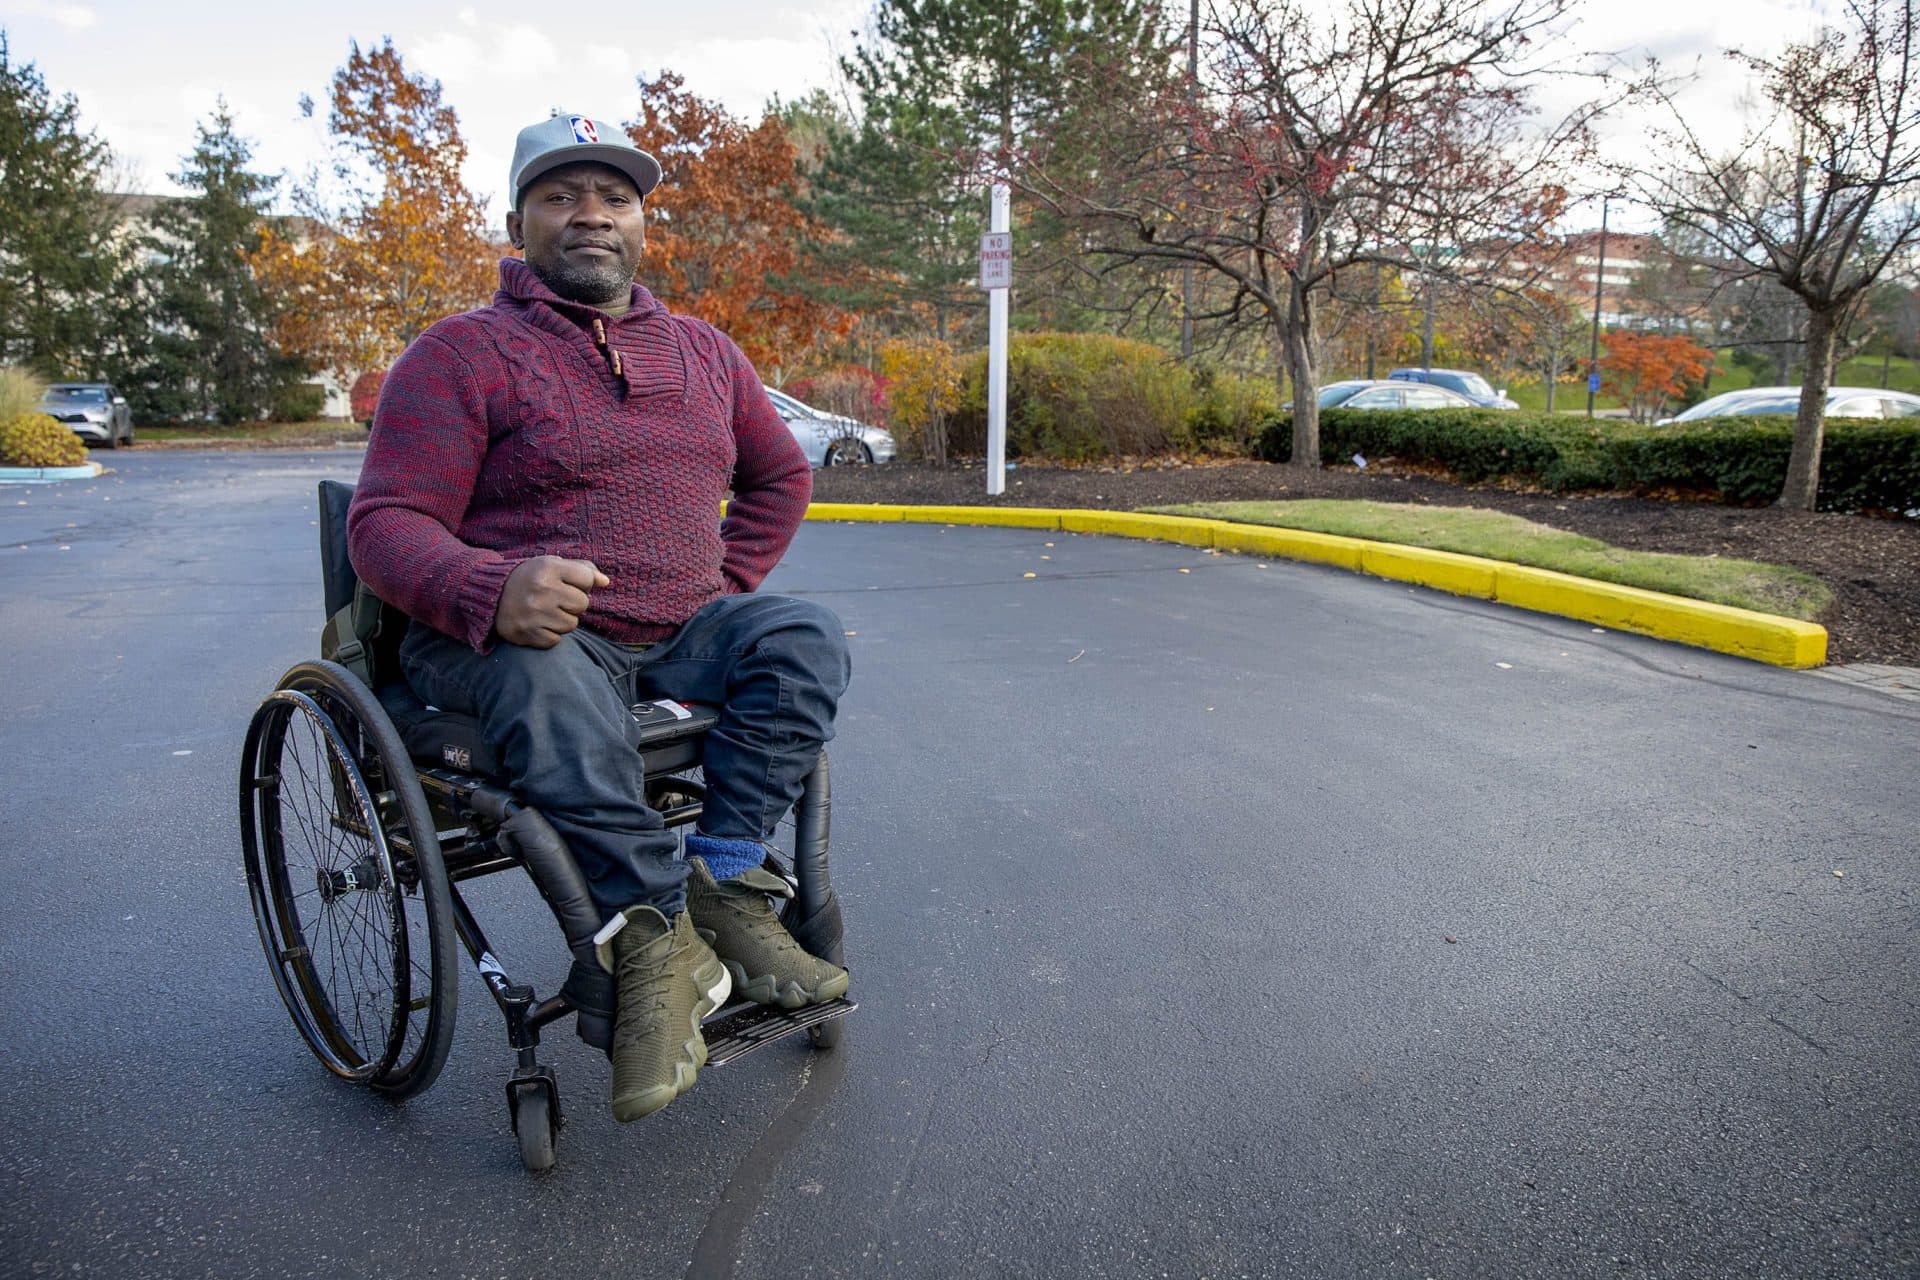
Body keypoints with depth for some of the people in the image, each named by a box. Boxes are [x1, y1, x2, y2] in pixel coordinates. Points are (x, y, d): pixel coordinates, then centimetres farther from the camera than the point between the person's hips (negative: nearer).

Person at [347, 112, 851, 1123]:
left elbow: (781, 476, 26)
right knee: (553, 691, -38)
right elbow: (386, 523, -9)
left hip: (678, 634, 5)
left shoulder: (702, 351, 15)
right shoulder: (462, 353, -1)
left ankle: (725, 885, -21)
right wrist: (493, 592, -32)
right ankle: (657, 932, -23)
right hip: (516, 634, -4)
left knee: (804, 639, -21)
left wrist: (722, 587, 10)